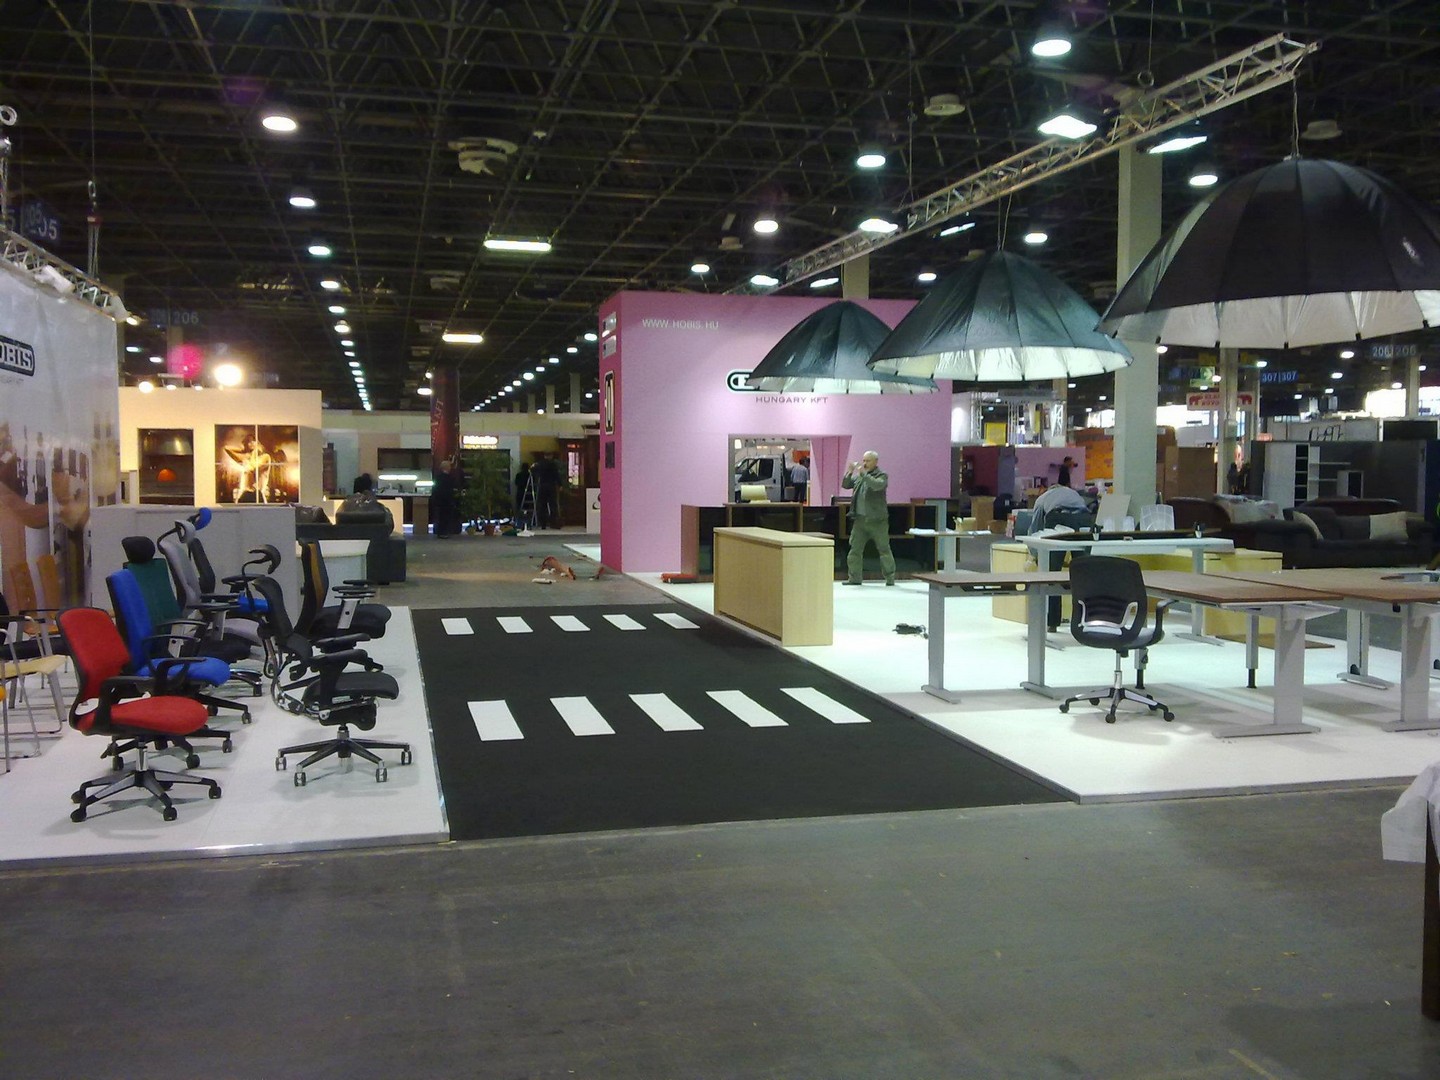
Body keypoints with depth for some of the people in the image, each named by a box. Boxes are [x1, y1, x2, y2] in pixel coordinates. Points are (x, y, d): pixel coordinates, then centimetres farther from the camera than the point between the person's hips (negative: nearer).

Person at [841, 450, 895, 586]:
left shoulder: (882, 475, -5)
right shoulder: (859, 476, 12)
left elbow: (878, 485, -25)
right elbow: (845, 485, 9)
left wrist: (864, 474, -27)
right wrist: (849, 472, -6)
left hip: (877, 520, -6)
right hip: (860, 519, 6)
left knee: (884, 549, 1)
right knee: (855, 549, 5)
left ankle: (890, 577, 10)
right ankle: (855, 577, 13)